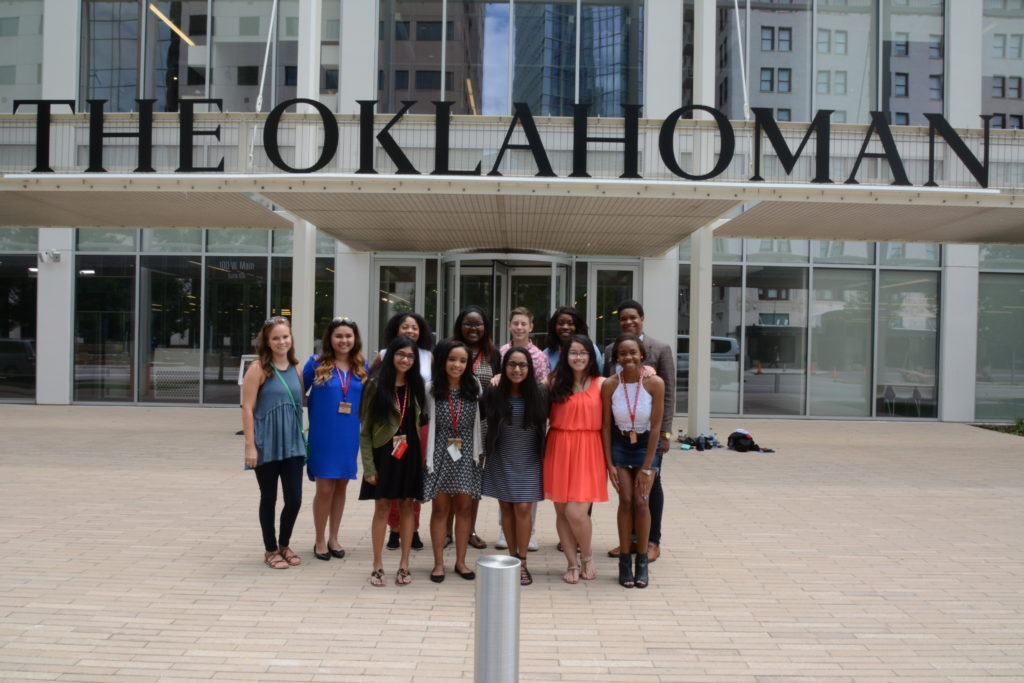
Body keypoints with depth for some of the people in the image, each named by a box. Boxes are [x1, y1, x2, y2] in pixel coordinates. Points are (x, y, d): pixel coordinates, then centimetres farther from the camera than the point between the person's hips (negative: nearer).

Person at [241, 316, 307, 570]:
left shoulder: (296, 368, 8)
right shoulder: (259, 368, -7)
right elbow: (247, 408, -9)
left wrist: (301, 437, 8)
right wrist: (250, 446, -13)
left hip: (292, 444, 4)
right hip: (266, 444, -4)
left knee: (294, 498, 3)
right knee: (269, 498, 8)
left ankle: (284, 544, 26)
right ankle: (271, 550, 24)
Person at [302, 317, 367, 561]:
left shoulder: (362, 368, 4)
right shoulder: (316, 364, -4)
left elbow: (367, 401, 14)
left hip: (349, 437, 3)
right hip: (323, 436, -3)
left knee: (341, 486, 12)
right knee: (325, 488, 0)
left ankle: (334, 538, 26)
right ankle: (320, 541, 17)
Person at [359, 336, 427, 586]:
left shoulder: (417, 386, 6)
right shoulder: (376, 385, -4)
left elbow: (422, 420, 11)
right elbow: (365, 429, -5)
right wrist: (368, 466, -10)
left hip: (410, 454, 3)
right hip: (383, 453, -3)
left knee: (406, 506, 6)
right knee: (382, 507, 2)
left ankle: (404, 564, 15)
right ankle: (378, 565, 12)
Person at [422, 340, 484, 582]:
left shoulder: (474, 387, 2)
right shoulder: (431, 389, -2)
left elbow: (480, 419, 8)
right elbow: (427, 421, 1)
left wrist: (478, 451, 3)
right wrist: (429, 455, -2)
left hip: (467, 454, 1)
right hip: (440, 453, -1)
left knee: (464, 507, 6)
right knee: (440, 508, 5)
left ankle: (461, 561, 17)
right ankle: (438, 563, 14)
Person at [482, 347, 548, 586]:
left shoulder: (539, 394, -9)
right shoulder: (494, 394, -7)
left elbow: (545, 424, 3)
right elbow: (488, 423, 6)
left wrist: (543, 453, 2)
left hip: (528, 461, -1)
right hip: (501, 460, 1)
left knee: (523, 508, -6)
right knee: (506, 508, 7)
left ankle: (522, 562, 3)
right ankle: (512, 557, 18)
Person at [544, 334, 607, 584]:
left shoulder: (601, 384, 2)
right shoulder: (555, 382, 7)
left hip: (588, 451, -3)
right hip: (558, 449, 3)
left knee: (576, 511, -10)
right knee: (561, 511, 7)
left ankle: (587, 557, 17)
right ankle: (573, 564, 23)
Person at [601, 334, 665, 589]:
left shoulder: (654, 383, -18)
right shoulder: (610, 385, -14)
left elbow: (656, 427, -14)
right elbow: (606, 426, -5)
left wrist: (646, 467, -12)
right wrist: (609, 464, -7)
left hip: (647, 444, -1)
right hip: (619, 444, 1)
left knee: (641, 501, -6)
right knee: (625, 500, -4)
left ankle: (642, 562, 6)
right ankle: (624, 561, 5)